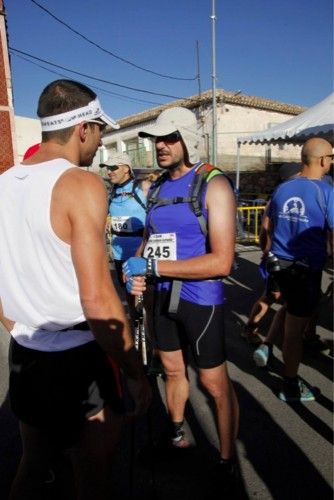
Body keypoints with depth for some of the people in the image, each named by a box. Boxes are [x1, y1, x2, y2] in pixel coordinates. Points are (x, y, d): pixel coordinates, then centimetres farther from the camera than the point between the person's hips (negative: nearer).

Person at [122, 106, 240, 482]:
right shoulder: (157, 186, 7)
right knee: (173, 371, 22)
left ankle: (226, 461, 30)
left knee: (216, 385, 6)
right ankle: (176, 435, 46)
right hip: (164, 296, 6)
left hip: (201, 299, -6)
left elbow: (221, 262, -22)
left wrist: (153, 266, -22)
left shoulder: (213, 185, -14)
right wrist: (136, 270, -6)